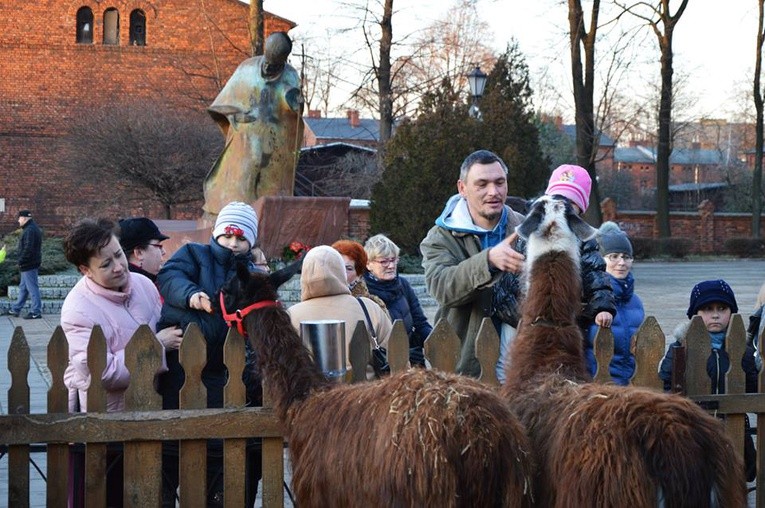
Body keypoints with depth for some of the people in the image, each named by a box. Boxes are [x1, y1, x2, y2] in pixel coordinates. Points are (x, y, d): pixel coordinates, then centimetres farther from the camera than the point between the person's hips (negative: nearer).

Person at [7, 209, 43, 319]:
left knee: (32, 287, -5)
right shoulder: (34, 228, 14)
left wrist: (21, 261, -17)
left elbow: (28, 248, -25)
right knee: (23, 287, 17)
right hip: (32, 264, 11)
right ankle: (15, 309, 26)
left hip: (28, 264, -11)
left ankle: (36, 312, 0)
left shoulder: (30, 230, -19)